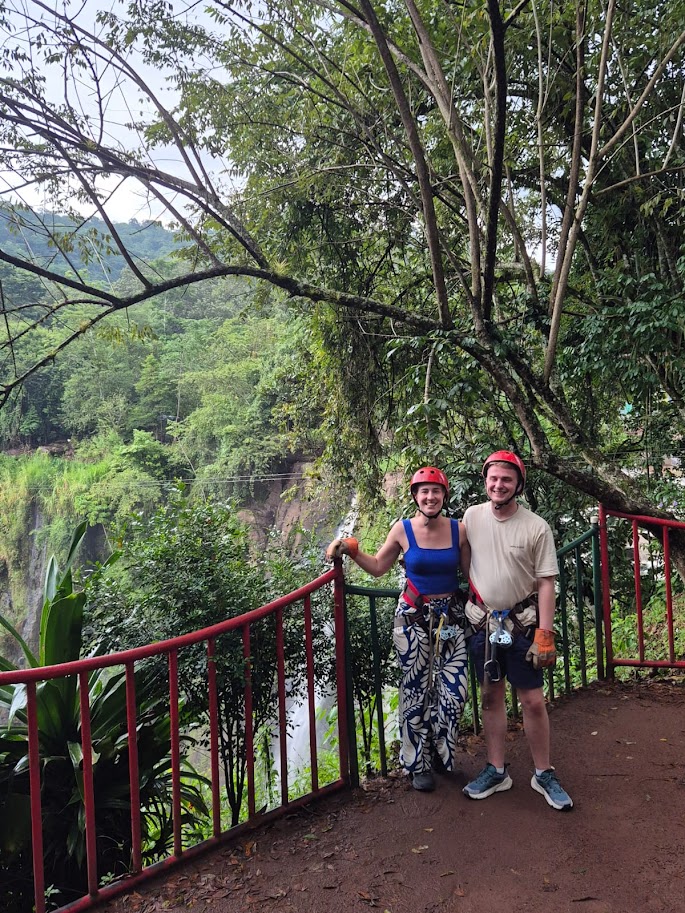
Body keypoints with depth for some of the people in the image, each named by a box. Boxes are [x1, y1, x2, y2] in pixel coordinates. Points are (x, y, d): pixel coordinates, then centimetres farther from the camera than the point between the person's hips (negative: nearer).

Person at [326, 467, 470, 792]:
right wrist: (351, 550, -6)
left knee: (454, 691, 1)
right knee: (415, 691, 5)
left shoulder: (459, 530, -4)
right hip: (413, 618, -1)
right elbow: (378, 567, 5)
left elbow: (470, 575, 3)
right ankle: (418, 764, 24)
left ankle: (440, 754, 28)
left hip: (451, 617, 2)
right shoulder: (403, 530, -6)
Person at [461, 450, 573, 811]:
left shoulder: (537, 528, -11)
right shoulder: (472, 516, -2)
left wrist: (545, 635, -13)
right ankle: (496, 771, 25)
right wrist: (462, 606, 12)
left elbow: (546, 584, -9)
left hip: (521, 623, -3)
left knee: (533, 701, 1)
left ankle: (543, 774, 20)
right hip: (482, 621, 3)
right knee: (491, 696, 12)